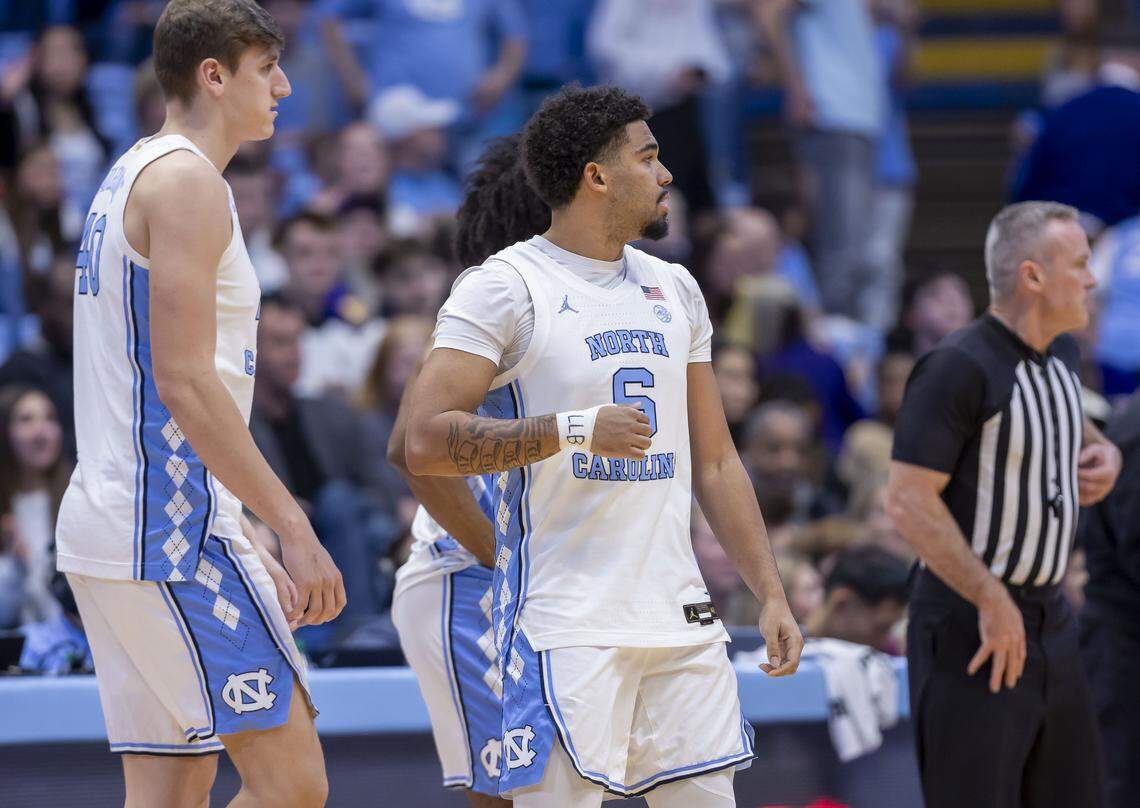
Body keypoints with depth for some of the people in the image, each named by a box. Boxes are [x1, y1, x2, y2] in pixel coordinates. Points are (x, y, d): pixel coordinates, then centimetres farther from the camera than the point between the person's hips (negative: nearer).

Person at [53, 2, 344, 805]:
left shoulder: (132, 177, 21)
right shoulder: (186, 181, -10)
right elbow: (186, 383, -19)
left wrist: (253, 550, 23)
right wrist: (294, 528, -18)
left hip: (113, 525, 10)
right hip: (170, 530, -10)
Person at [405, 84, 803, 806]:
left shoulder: (674, 290, 16)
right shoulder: (505, 288, -6)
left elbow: (714, 462, 21)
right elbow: (425, 442, -15)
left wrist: (771, 594, 14)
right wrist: (574, 430, -20)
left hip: (680, 616, 7)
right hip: (565, 626, -7)